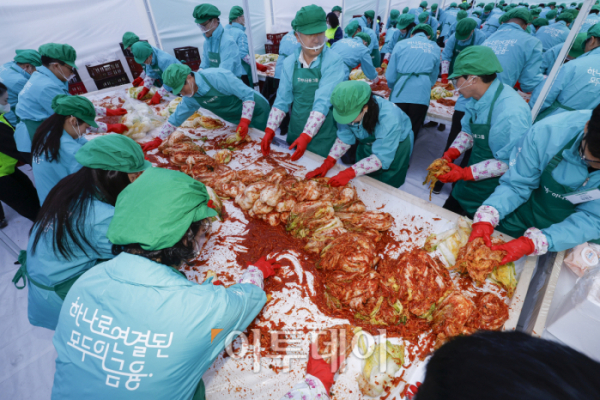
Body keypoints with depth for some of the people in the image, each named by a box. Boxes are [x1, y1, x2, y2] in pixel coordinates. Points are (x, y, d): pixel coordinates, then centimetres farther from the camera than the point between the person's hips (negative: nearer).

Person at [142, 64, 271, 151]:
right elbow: (175, 118, 3)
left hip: (255, 111, -6)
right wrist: (157, 140, 1)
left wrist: (244, 121, -34)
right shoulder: (190, 99, -6)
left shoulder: (217, 76, -28)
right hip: (240, 121, 6)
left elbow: (248, 95, -26)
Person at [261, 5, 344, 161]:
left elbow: (323, 103, -23)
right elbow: (282, 100, 1)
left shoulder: (333, 62, -14)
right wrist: (269, 131, -11)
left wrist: (306, 136, -31)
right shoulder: (289, 63, 0)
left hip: (323, 137, -4)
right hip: (295, 133, 5)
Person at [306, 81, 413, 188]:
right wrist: (326, 164, -26)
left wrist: (349, 173, -43)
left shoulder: (388, 118, -40)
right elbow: (344, 139, -15)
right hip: (367, 145, 4)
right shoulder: (348, 109, -27)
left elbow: (381, 158, -37)